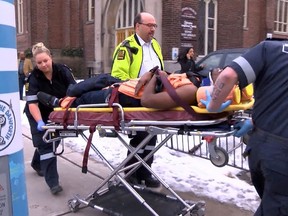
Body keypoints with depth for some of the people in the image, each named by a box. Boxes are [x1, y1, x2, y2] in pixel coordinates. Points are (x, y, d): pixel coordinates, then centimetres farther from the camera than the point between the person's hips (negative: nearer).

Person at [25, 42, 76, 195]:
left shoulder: (62, 71, -18)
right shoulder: (34, 78, -23)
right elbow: (32, 103, -31)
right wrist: (40, 122, -45)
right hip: (39, 114, -3)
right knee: (45, 143, -11)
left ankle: (37, 163, 46)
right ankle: (53, 182, -12)